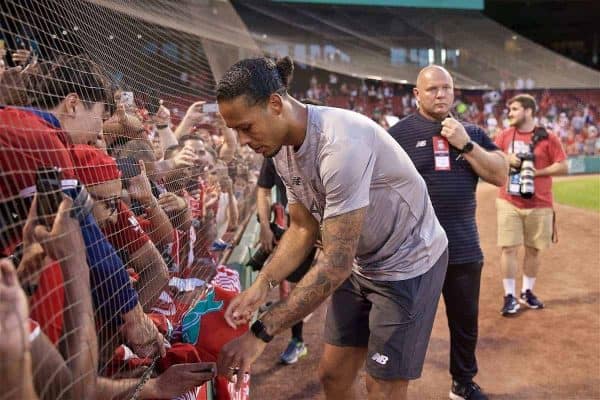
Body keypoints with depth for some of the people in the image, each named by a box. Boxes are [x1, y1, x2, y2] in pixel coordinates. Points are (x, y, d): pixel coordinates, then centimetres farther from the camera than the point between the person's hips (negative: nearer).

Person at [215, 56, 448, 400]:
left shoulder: (341, 142, -33)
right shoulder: (284, 149, -6)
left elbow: (336, 264, -33)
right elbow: (302, 228, 3)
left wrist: (261, 333, -30)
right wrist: (262, 285, -12)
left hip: (408, 262, -7)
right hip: (361, 264, 8)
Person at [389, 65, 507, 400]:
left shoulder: (472, 133, 8)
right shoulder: (399, 133, -4)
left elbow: (501, 175, 0)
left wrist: (465, 144, -11)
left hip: (465, 248, 4)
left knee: (466, 321, 18)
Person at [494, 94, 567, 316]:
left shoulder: (547, 138, -2)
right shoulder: (504, 136, 5)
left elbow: (563, 167, -3)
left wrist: (536, 172, -15)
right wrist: (506, 159, -11)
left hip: (539, 205, 0)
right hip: (508, 203, 1)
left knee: (533, 250, 9)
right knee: (509, 248, -3)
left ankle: (527, 292, 25)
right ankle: (510, 296, 7)